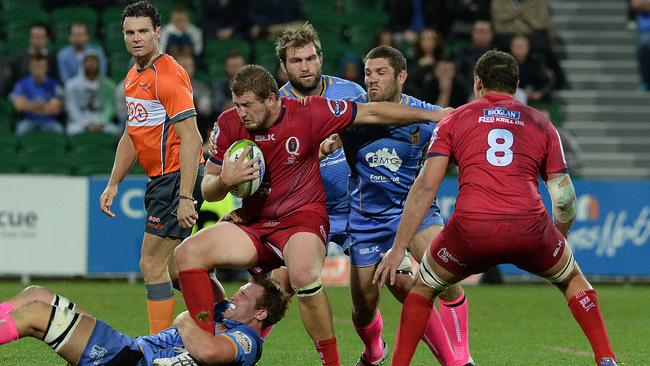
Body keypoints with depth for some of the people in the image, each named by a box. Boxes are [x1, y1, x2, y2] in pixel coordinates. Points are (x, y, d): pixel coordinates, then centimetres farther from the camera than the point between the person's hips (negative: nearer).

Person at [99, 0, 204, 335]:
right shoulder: (134, 76, 13)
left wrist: (185, 197, -26)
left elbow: (190, 138, -22)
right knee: (171, 265, 15)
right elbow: (132, 135, 24)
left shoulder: (169, 75, -16)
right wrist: (113, 184, 18)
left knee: (151, 265, -9)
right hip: (159, 180, 10)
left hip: (177, 178, -10)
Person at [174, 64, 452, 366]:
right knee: (187, 253, -15)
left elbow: (372, 113, -2)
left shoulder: (308, 113, -11)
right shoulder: (228, 124, -2)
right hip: (252, 223, 5)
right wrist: (225, 180, -19)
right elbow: (208, 190, 5)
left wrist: (432, 114, 0)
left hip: (303, 217, -5)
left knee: (304, 276, -36)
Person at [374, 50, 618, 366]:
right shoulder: (541, 124, 20)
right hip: (530, 228, 1)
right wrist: (559, 241, 36)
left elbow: (426, 186, 8)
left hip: (470, 230, -1)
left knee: (423, 288, 25)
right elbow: (564, 197, 17)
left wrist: (398, 250, 8)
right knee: (572, 279, 29)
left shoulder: (453, 120, 17)